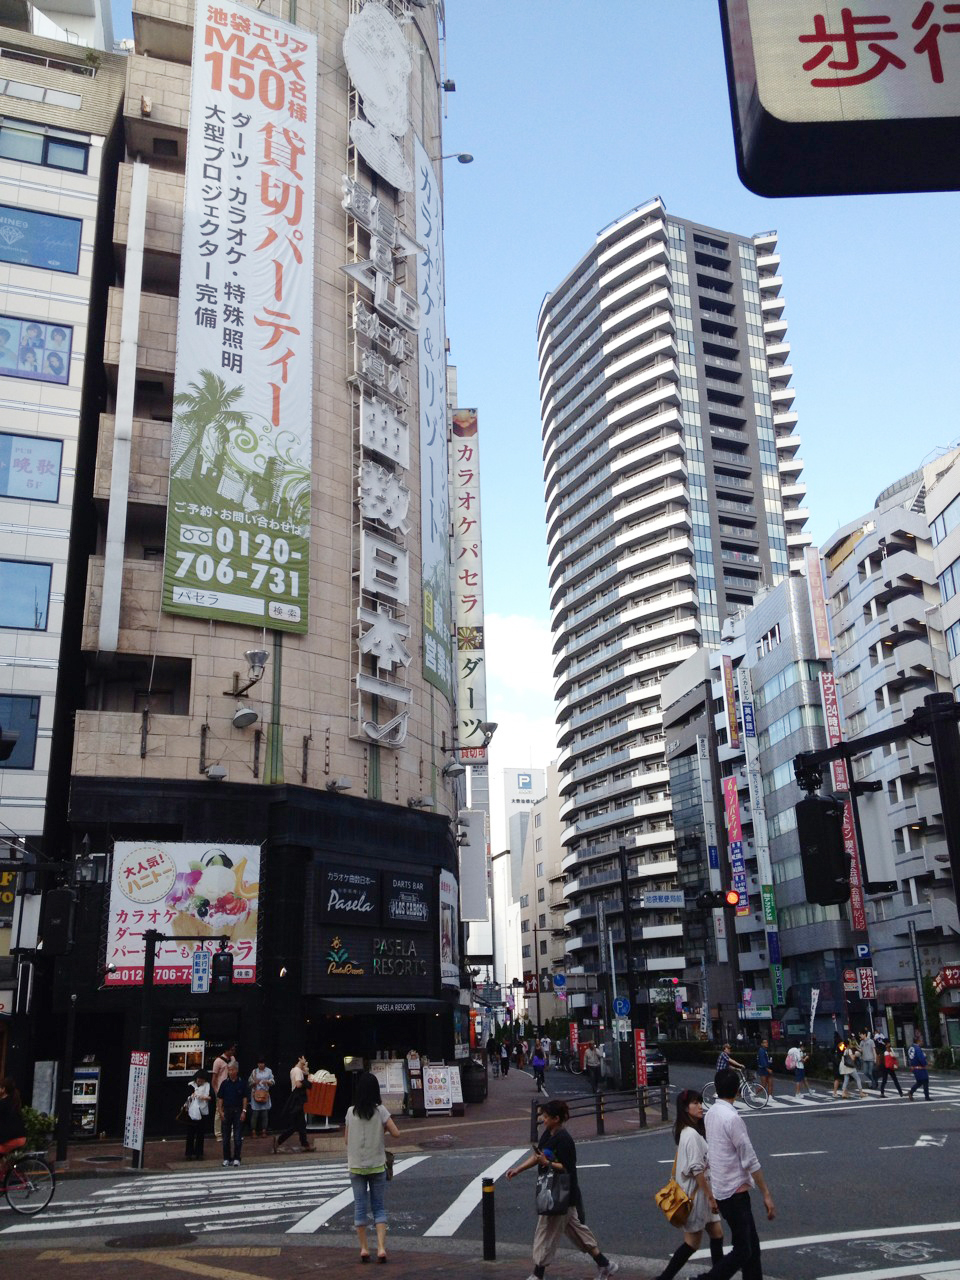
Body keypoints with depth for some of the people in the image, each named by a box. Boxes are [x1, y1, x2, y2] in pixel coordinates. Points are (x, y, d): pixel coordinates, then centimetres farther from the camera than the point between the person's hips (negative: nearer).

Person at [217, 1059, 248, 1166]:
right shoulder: (225, 1083, 4)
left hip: (238, 1111, -2)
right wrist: (220, 1111, -4)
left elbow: (245, 1098, 0)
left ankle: (236, 1159, 6)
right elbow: (220, 1098, 5)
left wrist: (244, 1111, -6)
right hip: (226, 1111, 2)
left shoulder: (242, 1083, -1)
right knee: (226, 1136, 8)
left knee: (238, 1137, -2)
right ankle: (226, 1158, 18)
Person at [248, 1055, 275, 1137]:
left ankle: (263, 1131, 10)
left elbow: (273, 1082, 6)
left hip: (265, 1093, 1)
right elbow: (249, 1083, 6)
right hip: (256, 1093, -1)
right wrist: (254, 1082, -13)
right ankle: (253, 1131, 4)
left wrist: (267, 1082, -13)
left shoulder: (268, 1071, 8)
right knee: (255, 1113, -5)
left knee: (265, 1113, 1)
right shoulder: (254, 1071, 7)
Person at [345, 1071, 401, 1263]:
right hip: (377, 1165, -1)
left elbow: (347, 1139, 3)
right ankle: (381, 1247, -3)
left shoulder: (351, 1112, -5)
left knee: (360, 1206, 10)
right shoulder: (380, 1111, -9)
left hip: (356, 1166, 1)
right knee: (379, 1206, 9)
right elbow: (396, 1133, -9)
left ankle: (363, 1249, 13)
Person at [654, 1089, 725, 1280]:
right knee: (693, 1241, 0)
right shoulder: (691, 1134, -22)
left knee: (717, 1233, 14)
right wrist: (710, 1196, -19)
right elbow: (697, 1169, -23)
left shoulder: (695, 1131, 9)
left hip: (701, 1192, 9)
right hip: (695, 1192, -9)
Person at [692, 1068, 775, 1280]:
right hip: (734, 1192, -9)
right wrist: (767, 1195, -13)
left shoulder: (711, 1113, 6)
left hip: (721, 1190, 9)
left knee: (751, 1245, 15)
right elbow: (750, 1161, -19)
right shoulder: (732, 1118, -21)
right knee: (743, 1251, -1)